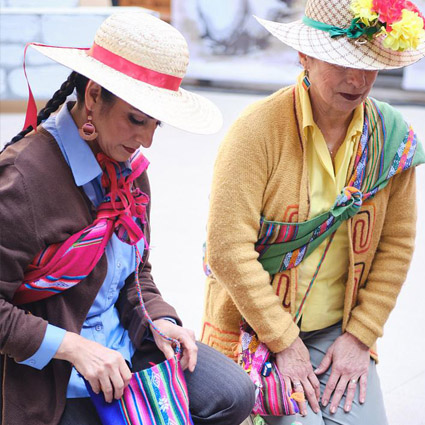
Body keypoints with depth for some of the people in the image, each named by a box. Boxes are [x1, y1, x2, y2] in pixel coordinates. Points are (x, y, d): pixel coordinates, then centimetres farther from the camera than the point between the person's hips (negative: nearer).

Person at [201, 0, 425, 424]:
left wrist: (360, 338, -2)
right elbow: (228, 249, -19)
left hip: (339, 330, 4)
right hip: (255, 328, -4)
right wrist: (284, 343, -15)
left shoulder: (391, 137, -3)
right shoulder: (258, 129, -16)